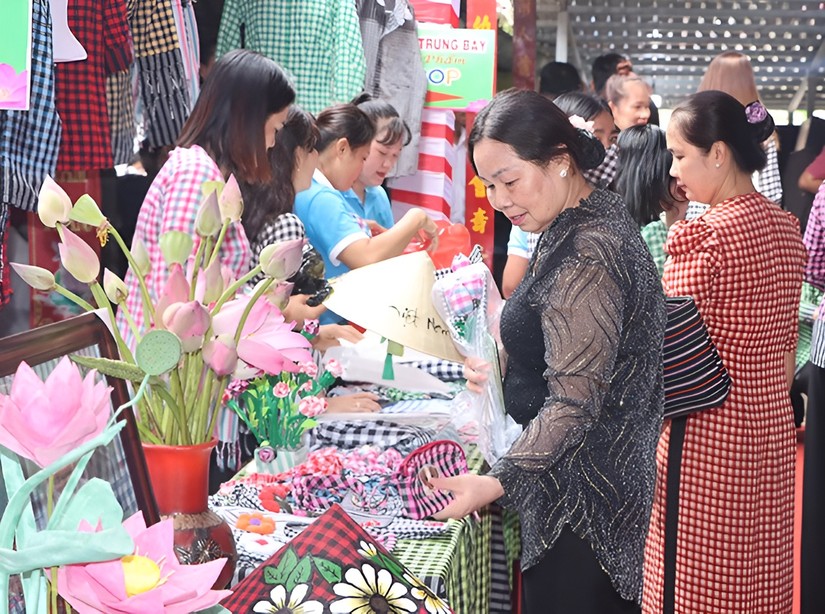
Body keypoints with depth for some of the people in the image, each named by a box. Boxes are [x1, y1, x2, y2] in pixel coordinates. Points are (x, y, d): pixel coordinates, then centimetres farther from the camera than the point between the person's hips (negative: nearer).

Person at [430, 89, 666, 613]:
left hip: (581, 498, -10)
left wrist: (499, 483, -31)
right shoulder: (599, 215, 8)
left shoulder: (583, 259, -24)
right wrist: (505, 369, 12)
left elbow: (574, 401, -27)